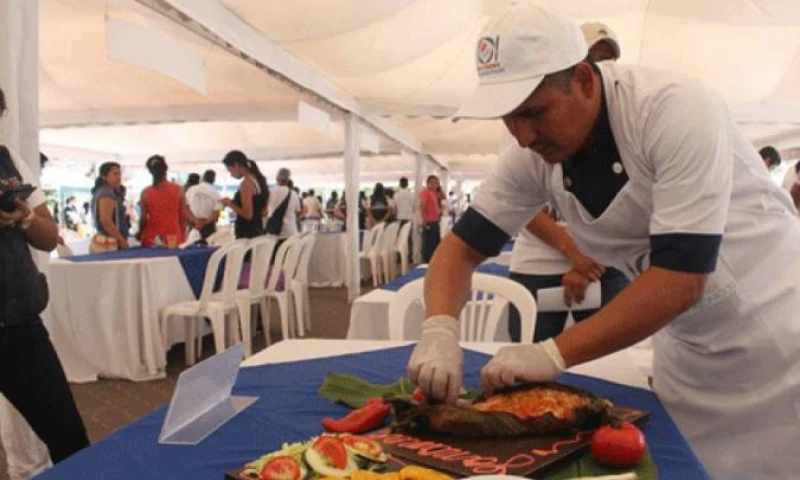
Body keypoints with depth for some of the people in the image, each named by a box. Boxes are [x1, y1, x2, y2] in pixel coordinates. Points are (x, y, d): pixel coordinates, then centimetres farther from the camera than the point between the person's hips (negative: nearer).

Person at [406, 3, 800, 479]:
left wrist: (554, 354, -32)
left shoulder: (677, 111, -28)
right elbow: (464, 245, -7)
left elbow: (681, 277, -31)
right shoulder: (534, 152, -12)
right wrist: (440, 330, -25)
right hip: (687, 348, 5)